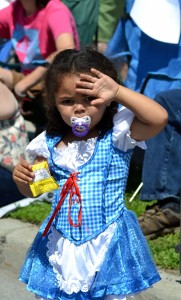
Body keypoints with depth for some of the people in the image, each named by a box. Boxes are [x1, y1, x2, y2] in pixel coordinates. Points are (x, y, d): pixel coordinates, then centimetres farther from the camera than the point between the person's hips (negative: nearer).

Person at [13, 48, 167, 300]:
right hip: (60, 245, 3)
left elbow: (159, 118, -28)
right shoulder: (50, 143, -1)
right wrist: (22, 178, -12)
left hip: (108, 243, -3)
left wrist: (118, 91, -27)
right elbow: (33, 191, 11)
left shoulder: (117, 135, -11)